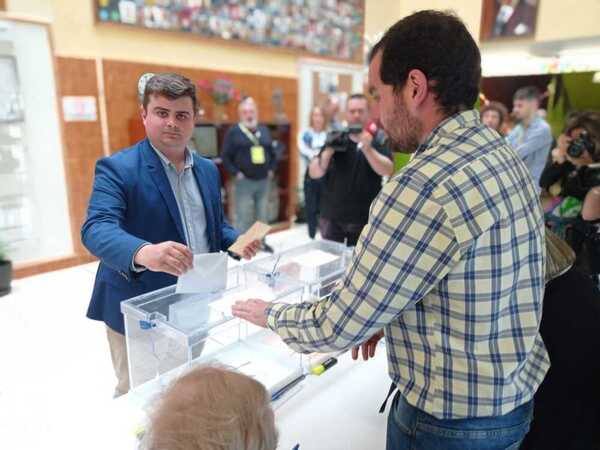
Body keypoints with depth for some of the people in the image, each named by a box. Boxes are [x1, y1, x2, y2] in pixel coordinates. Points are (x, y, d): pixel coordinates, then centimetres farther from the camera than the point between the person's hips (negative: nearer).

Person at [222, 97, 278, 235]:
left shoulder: (264, 130, 12)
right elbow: (226, 156, -6)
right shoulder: (233, 131, -3)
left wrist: (272, 169, 8)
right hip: (244, 181, -5)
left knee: (262, 216, 14)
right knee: (244, 218, -3)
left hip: (263, 180, 5)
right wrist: (235, 173, -12)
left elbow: (272, 152, 19)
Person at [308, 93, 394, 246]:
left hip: (365, 218, -1)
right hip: (332, 217, 2)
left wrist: (368, 149, -28)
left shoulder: (379, 139, 0)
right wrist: (328, 152, -23)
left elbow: (388, 171, -14)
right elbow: (313, 173, -4)